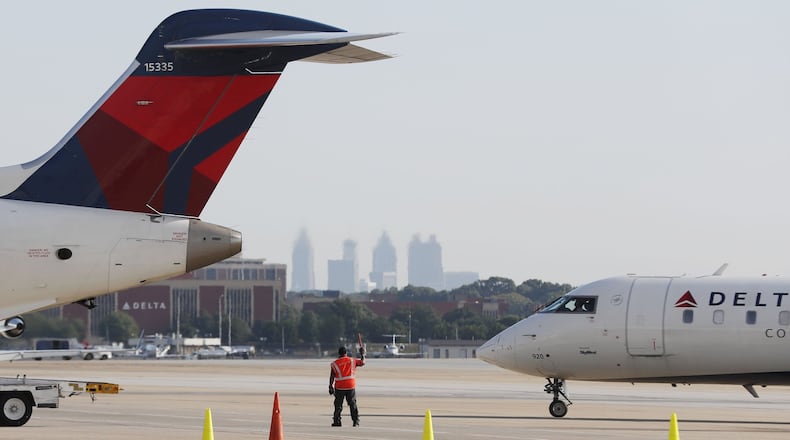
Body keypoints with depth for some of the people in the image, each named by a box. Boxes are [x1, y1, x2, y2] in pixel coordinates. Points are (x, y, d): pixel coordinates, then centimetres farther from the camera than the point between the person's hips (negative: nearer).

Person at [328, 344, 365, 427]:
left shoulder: (335, 363, -1)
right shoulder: (352, 361, 2)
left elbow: (332, 376, -2)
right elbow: (362, 362, 13)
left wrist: (331, 387, 3)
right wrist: (362, 354, 29)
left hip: (339, 387, -1)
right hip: (351, 386, 1)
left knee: (338, 405, 9)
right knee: (353, 404, 8)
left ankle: (337, 421, 8)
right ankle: (356, 421, 3)